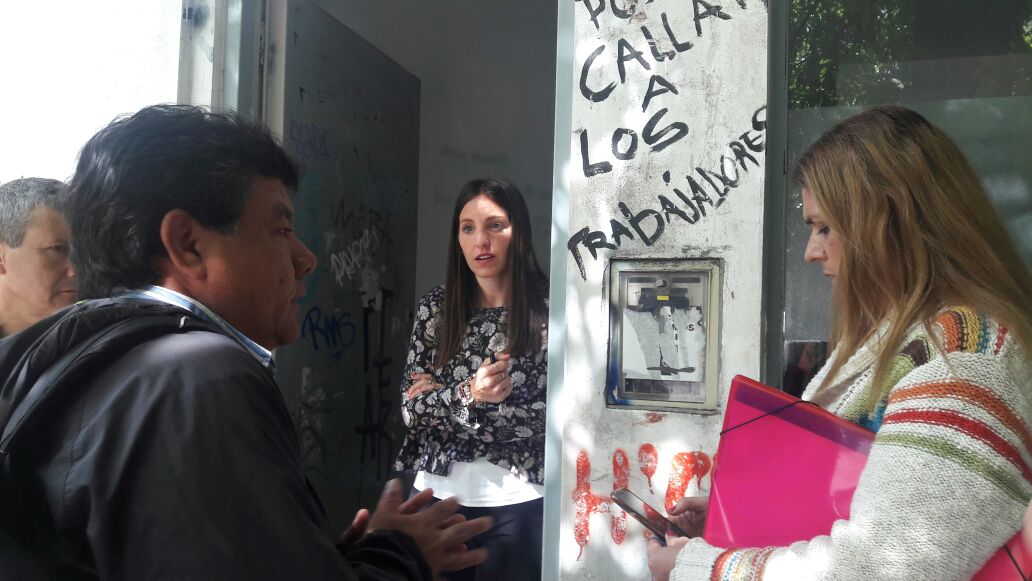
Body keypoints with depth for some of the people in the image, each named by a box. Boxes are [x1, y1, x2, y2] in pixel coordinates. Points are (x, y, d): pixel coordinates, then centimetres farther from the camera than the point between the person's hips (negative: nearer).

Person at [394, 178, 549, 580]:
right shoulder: (435, 307, 1)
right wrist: (467, 394, -21)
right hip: (439, 494, 3)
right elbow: (411, 406, -1)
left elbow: (554, 415, -14)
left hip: (516, 503, -2)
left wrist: (442, 400, -11)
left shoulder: (548, 309, -9)